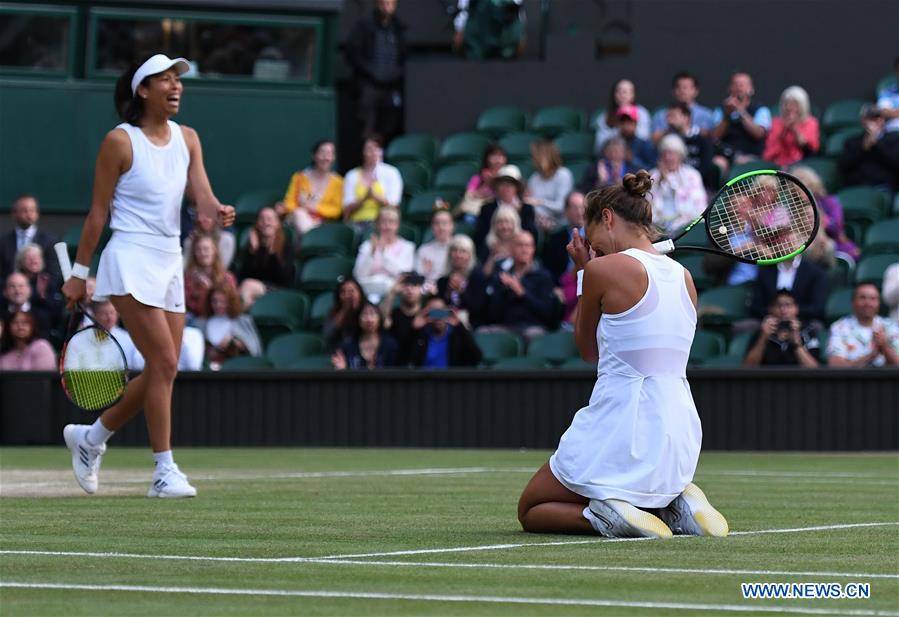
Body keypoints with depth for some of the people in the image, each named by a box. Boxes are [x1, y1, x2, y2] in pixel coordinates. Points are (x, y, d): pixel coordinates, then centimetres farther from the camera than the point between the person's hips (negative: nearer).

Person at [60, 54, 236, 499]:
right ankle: (164, 471, -9)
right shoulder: (120, 141, -8)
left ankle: (90, 436, 28)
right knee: (164, 363, -14)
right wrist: (79, 272, -3)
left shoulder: (187, 139, 9)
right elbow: (98, 211, -4)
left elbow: (202, 195, -2)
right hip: (130, 261, -7)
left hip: (170, 262, 7)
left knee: (161, 371, 8)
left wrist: (218, 212, -26)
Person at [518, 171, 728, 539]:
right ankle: (675, 505, 4)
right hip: (679, 436, 6)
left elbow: (588, 351, 5)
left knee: (530, 512, 15)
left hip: (620, 433, -6)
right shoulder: (683, 277, 9)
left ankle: (605, 514, -13)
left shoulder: (602, 269, -10)